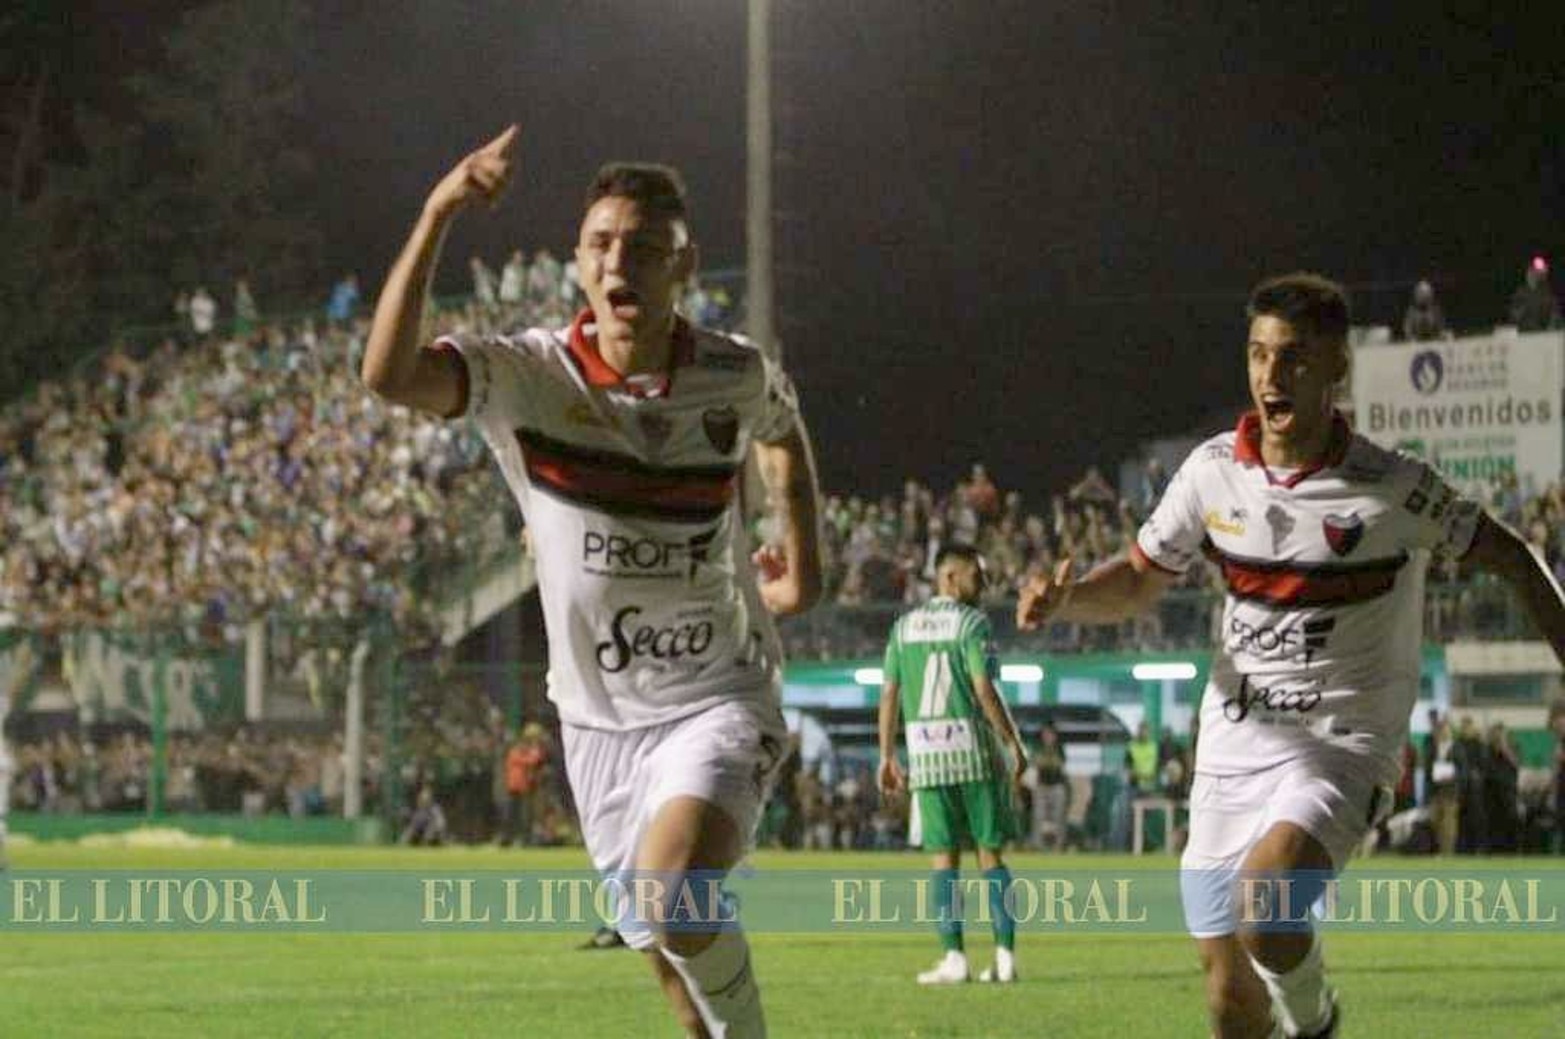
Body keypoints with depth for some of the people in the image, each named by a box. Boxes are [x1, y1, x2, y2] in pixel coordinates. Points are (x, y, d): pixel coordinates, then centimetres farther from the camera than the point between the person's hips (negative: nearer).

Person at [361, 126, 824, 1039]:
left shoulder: (738, 377, -7)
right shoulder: (528, 375, -12)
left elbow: (785, 430, 21)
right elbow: (389, 374, -32)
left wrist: (804, 562, 18)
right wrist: (437, 217, -38)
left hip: (719, 700, -2)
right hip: (600, 716, 2)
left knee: (671, 894, -28)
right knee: (672, 959, 10)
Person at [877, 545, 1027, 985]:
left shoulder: (904, 627, 10)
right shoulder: (970, 623, -5)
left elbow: (889, 695, 8)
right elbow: (985, 691, -12)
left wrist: (887, 757, 13)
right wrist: (1014, 745, -8)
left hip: (926, 755, 3)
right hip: (975, 750, -3)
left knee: (944, 857, 5)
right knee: (989, 853, 3)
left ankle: (954, 958, -1)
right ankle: (1005, 956, -1)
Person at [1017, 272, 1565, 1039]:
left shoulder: (1393, 488, -12)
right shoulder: (1212, 471, -1)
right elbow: (1137, 582, 12)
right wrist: (1064, 598, -8)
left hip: (1341, 746, -5)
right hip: (1234, 745, 5)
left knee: (1264, 917, -30)